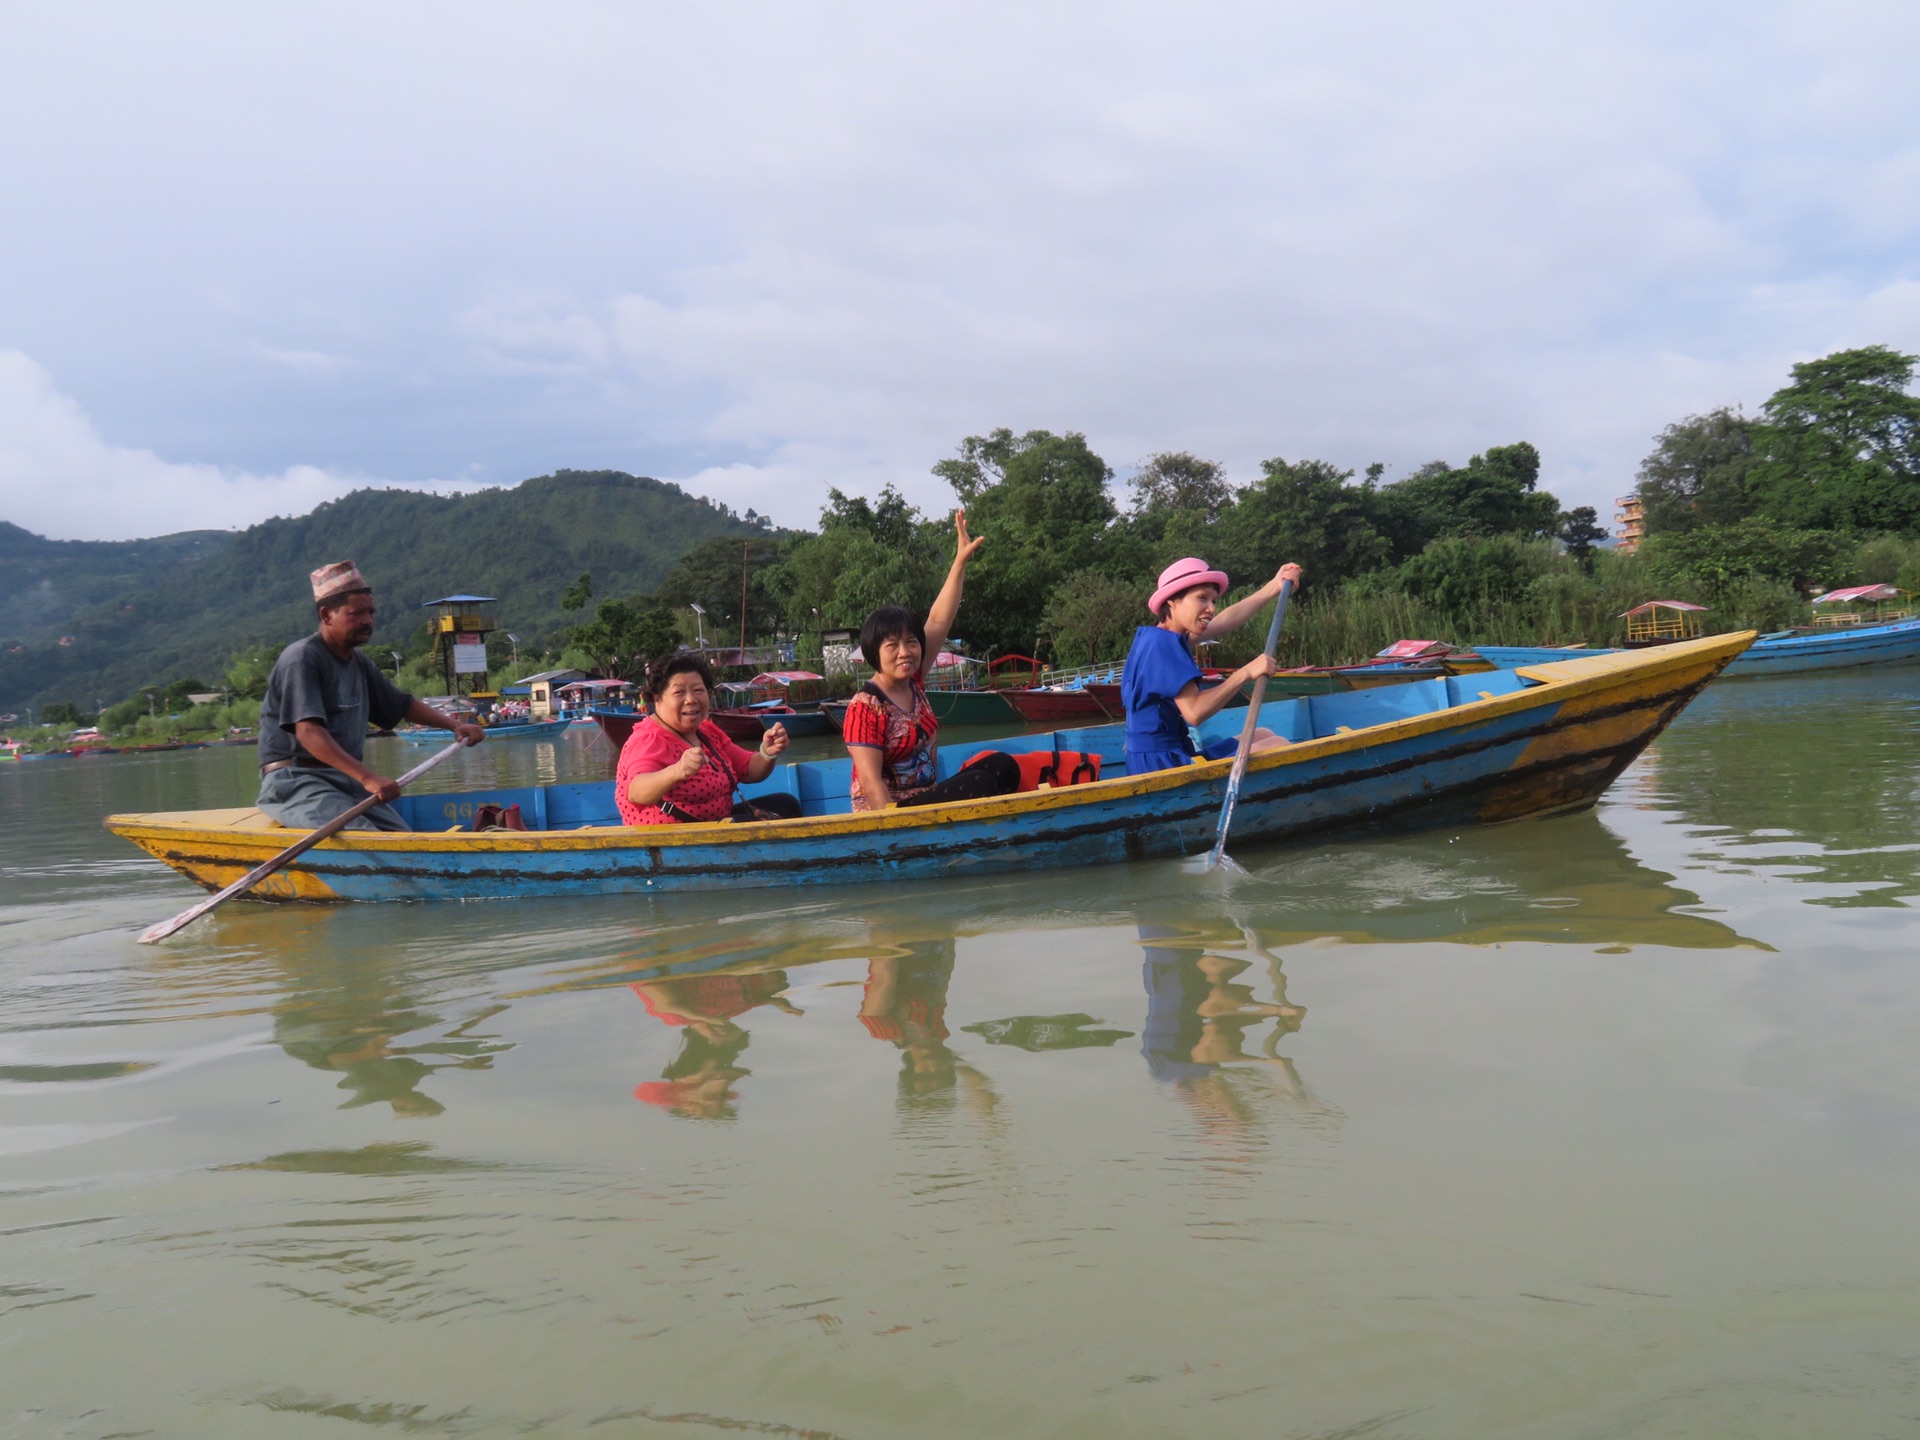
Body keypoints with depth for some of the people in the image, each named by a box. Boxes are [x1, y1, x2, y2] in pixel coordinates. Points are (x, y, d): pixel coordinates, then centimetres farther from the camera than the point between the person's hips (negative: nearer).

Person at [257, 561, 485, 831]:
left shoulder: (359, 663, 16)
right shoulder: (301, 659, -11)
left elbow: (403, 705, 30)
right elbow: (308, 732, -24)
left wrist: (454, 725, 14)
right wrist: (367, 776, -34)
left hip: (347, 779, 8)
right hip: (294, 780, -8)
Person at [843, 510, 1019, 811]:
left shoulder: (912, 681, 5)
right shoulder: (865, 707, -17)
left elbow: (939, 621, 7)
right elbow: (870, 785, -21)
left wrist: (961, 561, 5)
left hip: (926, 800, 9)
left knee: (1002, 766, -1)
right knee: (982, 784, -21)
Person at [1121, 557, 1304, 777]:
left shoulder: (1158, 637, 11)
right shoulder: (1162, 643, -19)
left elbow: (1227, 621, 18)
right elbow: (1195, 712, -26)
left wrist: (1274, 586, 15)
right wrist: (1245, 673, -22)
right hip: (1163, 766, -11)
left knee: (1263, 737, 23)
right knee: (1279, 747, -4)